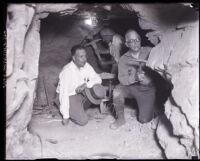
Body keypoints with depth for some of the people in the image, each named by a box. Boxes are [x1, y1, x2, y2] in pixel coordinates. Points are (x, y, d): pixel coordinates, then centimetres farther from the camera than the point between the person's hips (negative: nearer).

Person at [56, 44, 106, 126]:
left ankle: (80, 108, 1)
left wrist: (86, 84, -26)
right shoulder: (67, 71, -27)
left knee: (99, 91, -19)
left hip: (81, 92, 6)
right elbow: (63, 94, -25)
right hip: (69, 96, -6)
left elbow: (98, 78, -5)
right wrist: (65, 116, -22)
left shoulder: (86, 66, -9)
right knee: (83, 120, -19)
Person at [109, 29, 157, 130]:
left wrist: (147, 62, -28)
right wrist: (135, 78, -30)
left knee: (144, 120, -6)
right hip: (132, 87, 1)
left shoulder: (149, 51, -4)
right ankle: (120, 119, -8)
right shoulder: (123, 59, -3)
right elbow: (122, 79, -12)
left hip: (147, 89, -1)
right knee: (117, 91, -30)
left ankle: (151, 106, 30)